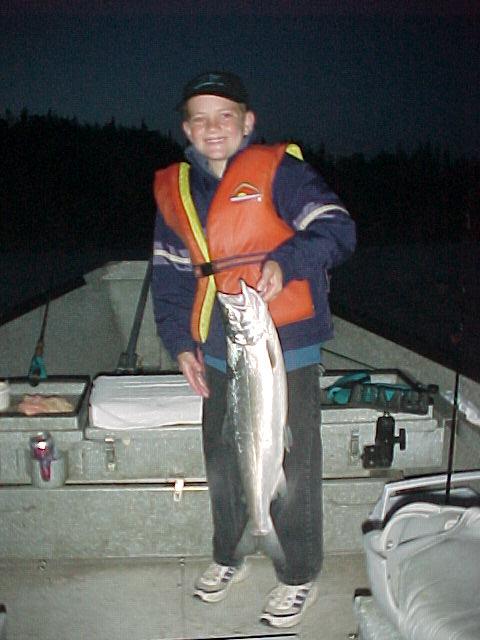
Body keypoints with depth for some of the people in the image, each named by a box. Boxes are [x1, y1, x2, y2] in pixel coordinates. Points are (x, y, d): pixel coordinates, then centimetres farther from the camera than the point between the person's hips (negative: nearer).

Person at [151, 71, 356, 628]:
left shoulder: (277, 170, -5)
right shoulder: (174, 189, 10)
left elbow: (336, 228, -12)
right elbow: (169, 274, 14)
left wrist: (285, 262, -29)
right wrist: (179, 342, 6)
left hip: (286, 351, -5)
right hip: (218, 356, 5)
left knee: (291, 469, 4)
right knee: (222, 462, 17)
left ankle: (298, 577, 24)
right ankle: (228, 558, 39)